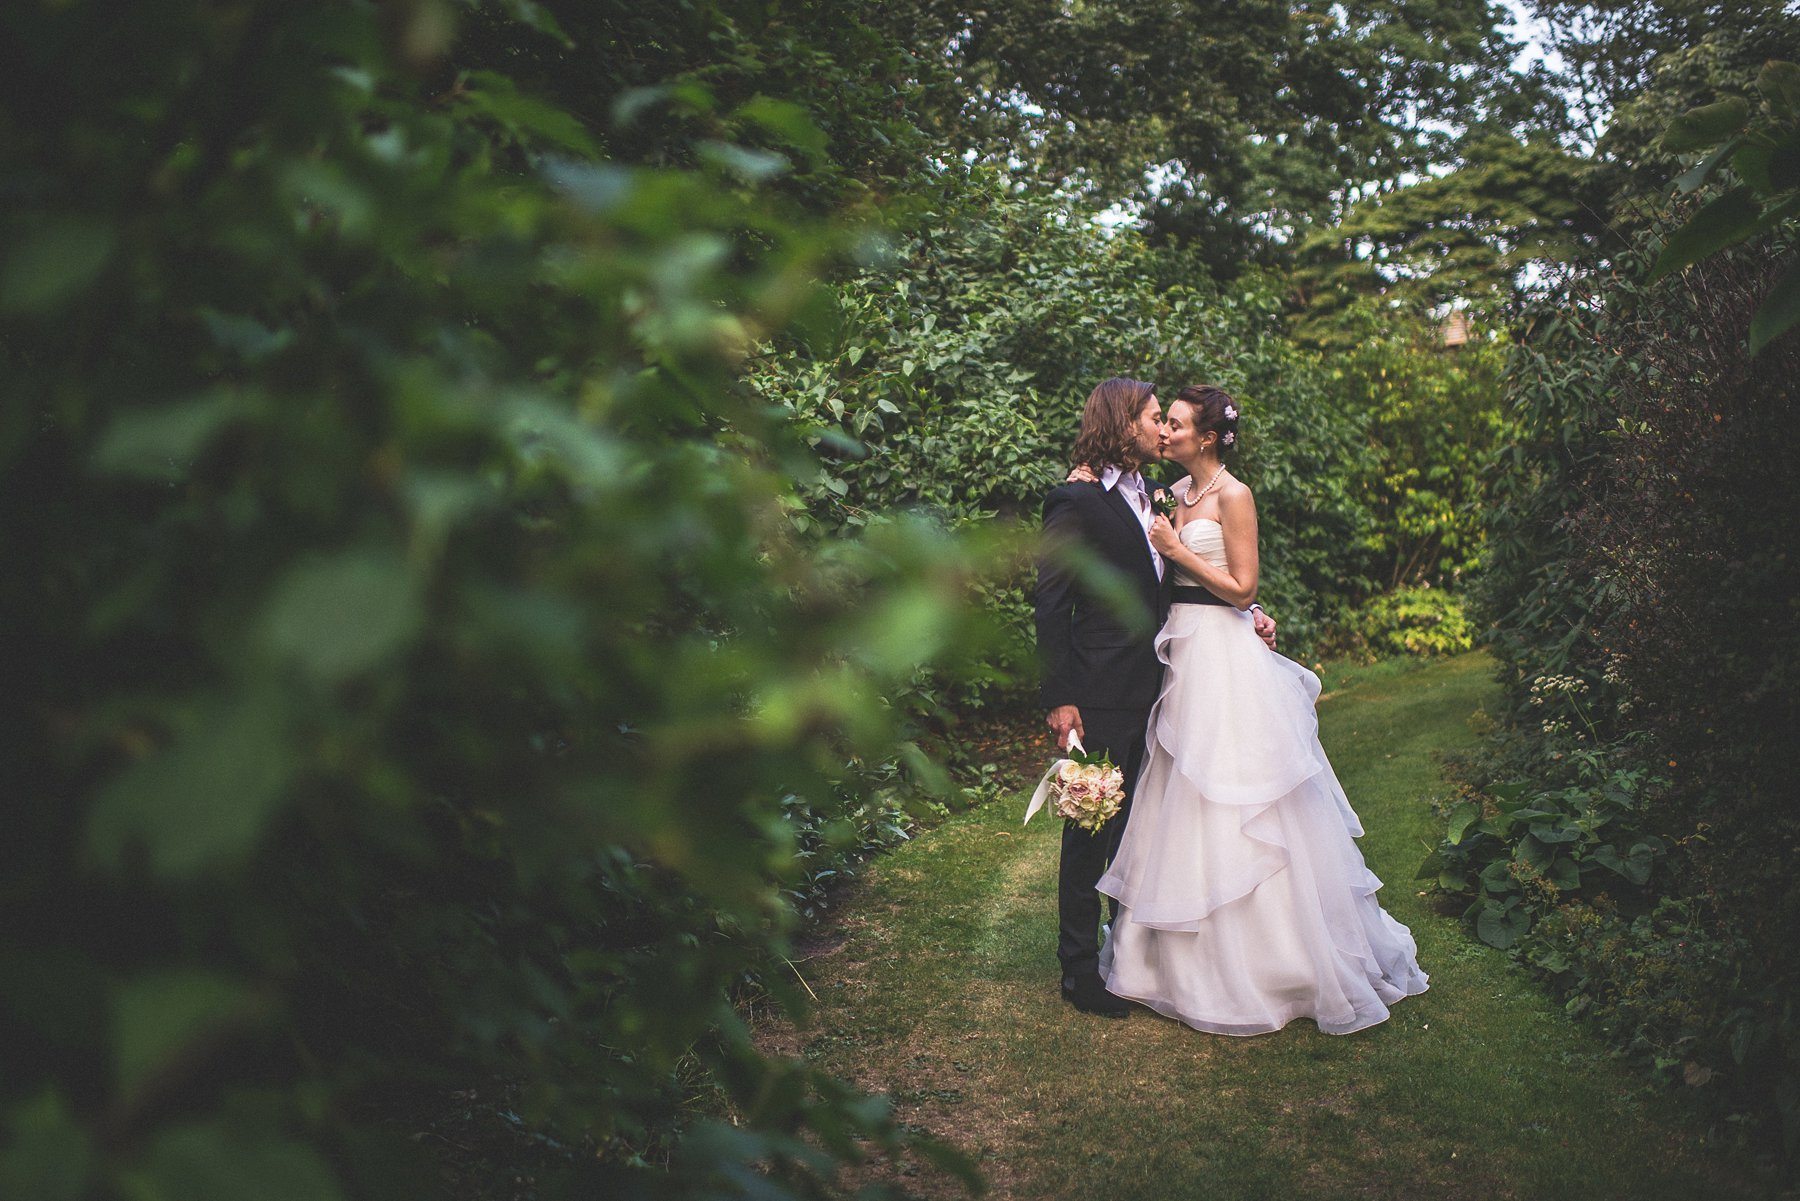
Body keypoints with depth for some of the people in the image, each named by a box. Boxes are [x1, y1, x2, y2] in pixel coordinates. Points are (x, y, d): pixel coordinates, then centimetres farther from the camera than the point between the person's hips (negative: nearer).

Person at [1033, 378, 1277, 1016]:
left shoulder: (1151, 495, 13)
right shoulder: (1076, 501, -11)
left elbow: (1173, 590, 17)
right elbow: (1050, 606, -14)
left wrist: (1245, 616, 4)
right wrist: (1058, 699, -18)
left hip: (1152, 688, 8)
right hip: (1100, 695, -8)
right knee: (1092, 827, 3)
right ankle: (1080, 970, 16)